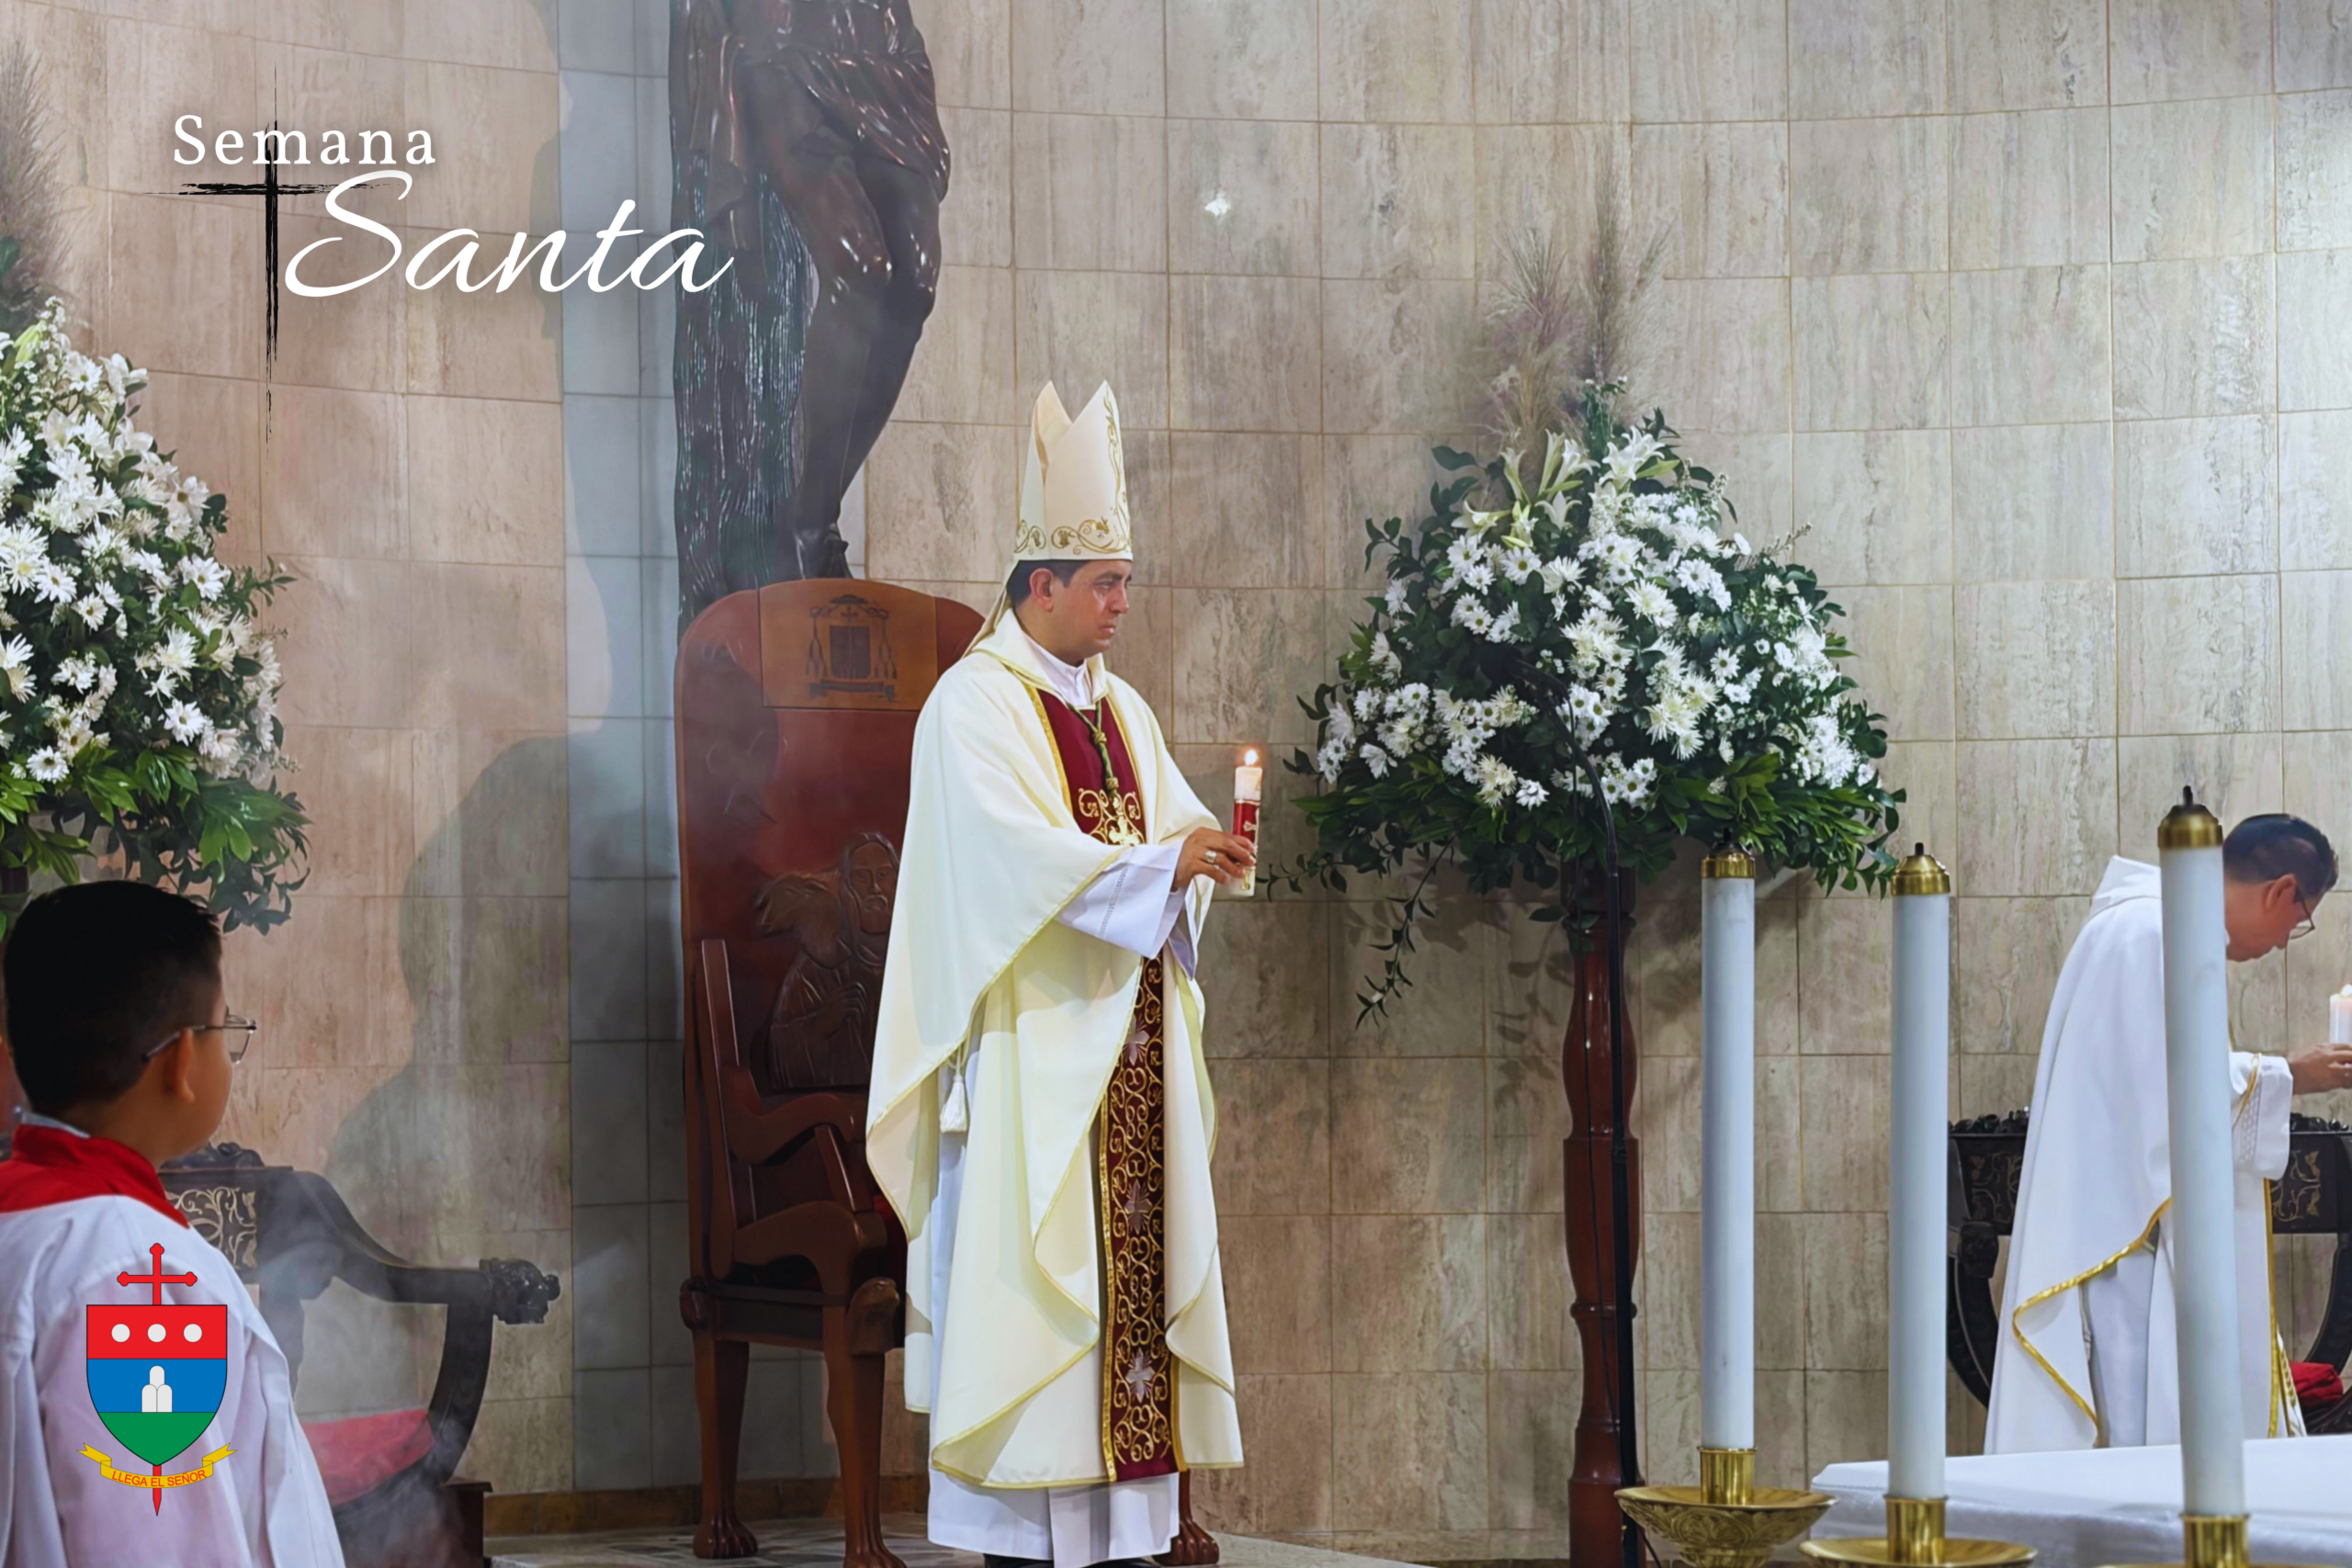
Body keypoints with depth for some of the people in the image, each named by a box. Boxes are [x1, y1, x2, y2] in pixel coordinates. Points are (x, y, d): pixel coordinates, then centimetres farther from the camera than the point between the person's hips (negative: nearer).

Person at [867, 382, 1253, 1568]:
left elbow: (1169, 828, 11)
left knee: (1130, 1262, 4)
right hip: (1029, 1045, -7)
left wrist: (1209, 850, -11)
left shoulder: (1120, 709, 17)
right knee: (1023, 1263, -8)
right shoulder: (975, 703, -7)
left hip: (1128, 1045, 7)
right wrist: (1156, 863, -22)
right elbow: (1017, 850, -18)